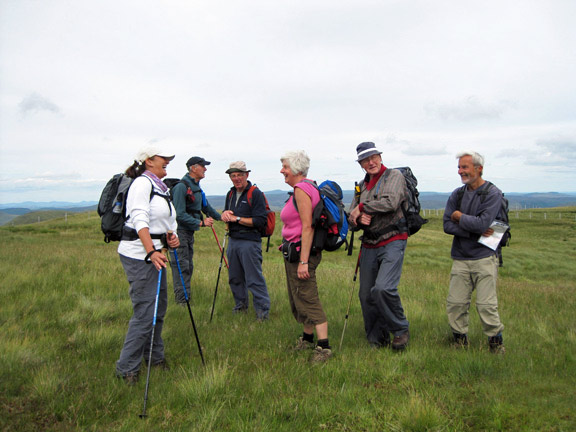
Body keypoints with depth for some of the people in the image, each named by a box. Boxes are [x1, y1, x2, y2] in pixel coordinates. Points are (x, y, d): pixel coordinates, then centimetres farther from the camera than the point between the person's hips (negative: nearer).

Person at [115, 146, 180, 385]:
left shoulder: (161, 187, 16)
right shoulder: (142, 183, -13)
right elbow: (140, 220, -23)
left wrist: (172, 237, 1)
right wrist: (151, 252, -33)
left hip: (155, 251, 10)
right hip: (138, 254, -10)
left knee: (159, 306, 16)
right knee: (145, 311, -8)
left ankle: (154, 356, 34)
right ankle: (126, 368, 6)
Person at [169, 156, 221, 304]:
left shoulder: (196, 187, 13)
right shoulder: (181, 187, -17)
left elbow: (206, 207, 26)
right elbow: (180, 215, -21)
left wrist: (220, 216, 22)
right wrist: (201, 222, -22)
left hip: (189, 232, 10)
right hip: (180, 232, -10)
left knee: (188, 267, 14)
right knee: (181, 266, -7)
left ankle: (186, 298, 23)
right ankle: (182, 301, -3)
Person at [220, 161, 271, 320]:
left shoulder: (256, 194, -9)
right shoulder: (231, 193, 16)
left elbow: (260, 221, -16)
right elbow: (226, 214, 24)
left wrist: (237, 219, -15)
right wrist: (225, 214, -1)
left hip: (250, 242, -8)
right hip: (233, 240, 8)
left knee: (254, 278, -8)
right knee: (235, 277, 15)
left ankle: (263, 310, 0)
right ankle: (241, 306, 30)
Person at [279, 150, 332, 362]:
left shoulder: (301, 189, -17)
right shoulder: (307, 187, 14)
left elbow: (307, 227, -23)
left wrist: (303, 261, -25)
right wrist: (288, 243, 25)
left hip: (301, 252, -10)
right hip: (295, 252, 10)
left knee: (308, 299, -7)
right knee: (298, 298, 18)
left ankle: (324, 346, -2)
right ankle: (308, 338, 31)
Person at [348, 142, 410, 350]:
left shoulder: (394, 175, -1)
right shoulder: (362, 185, 17)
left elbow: (391, 202, -20)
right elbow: (351, 219, 15)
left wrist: (362, 207, -8)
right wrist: (358, 218, -9)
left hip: (392, 242, -6)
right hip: (369, 245, 6)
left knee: (383, 288, -22)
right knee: (366, 295, 6)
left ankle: (401, 330, 2)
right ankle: (377, 340, 23)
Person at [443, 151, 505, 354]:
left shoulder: (492, 193, -5)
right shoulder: (457, 195, 10)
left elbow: (482, 223, -19)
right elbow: (447, 225, 0)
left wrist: (459, 217, -5)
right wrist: (474, 231, -12)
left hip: (484, 257, -4)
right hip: (460, 259, 4)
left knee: (486, 305, -5)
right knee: (455, 303, 3)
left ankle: (496, 341, 17)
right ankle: (460, 340, 21)